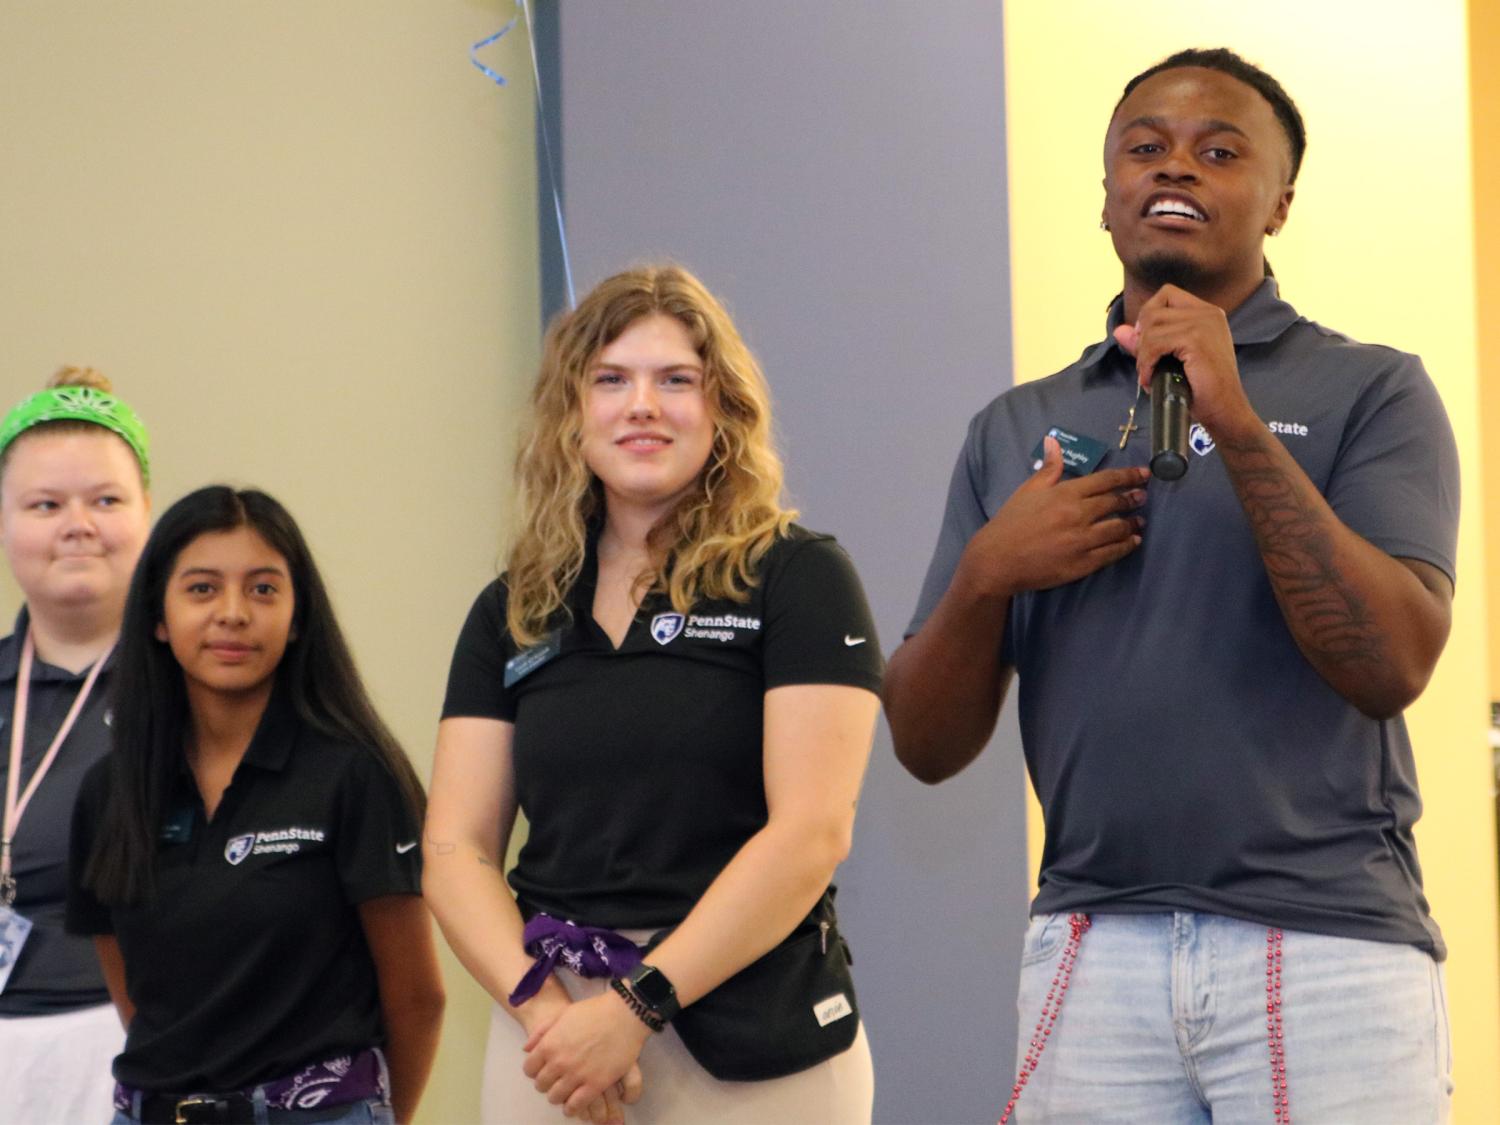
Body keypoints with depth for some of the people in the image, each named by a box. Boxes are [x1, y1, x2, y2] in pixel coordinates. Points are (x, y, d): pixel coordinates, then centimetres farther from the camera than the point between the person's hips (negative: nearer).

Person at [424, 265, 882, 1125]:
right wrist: (541, 1005, -13)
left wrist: (637, 1005, -17)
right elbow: (456, 846, 4)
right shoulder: (513, 612, 10)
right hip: (551, 1029, 3)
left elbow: (811, 832, -11)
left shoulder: (798, 579, -2)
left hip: (747, 1042, -3)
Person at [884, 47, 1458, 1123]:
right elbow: (929, 744, 10)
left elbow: (1393, 665, -13)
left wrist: (1239, 426, -17)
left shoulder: (1369, 391, 2)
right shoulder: (1017, 429, 12)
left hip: (1326, 945, -3)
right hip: (1090, 949, 3)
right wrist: (986, 572, -7)